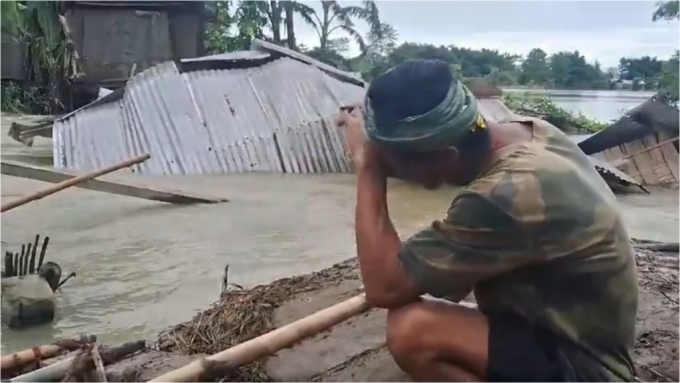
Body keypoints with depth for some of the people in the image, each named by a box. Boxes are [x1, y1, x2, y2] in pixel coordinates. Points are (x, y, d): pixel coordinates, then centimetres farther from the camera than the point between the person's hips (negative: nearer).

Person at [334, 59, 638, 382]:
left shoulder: (505, 198, -34)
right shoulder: (526, 131, -6)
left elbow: (383, 287, -27)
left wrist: (366, 165, -21)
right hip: (579, 330, 9)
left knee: (412, 329, -26)